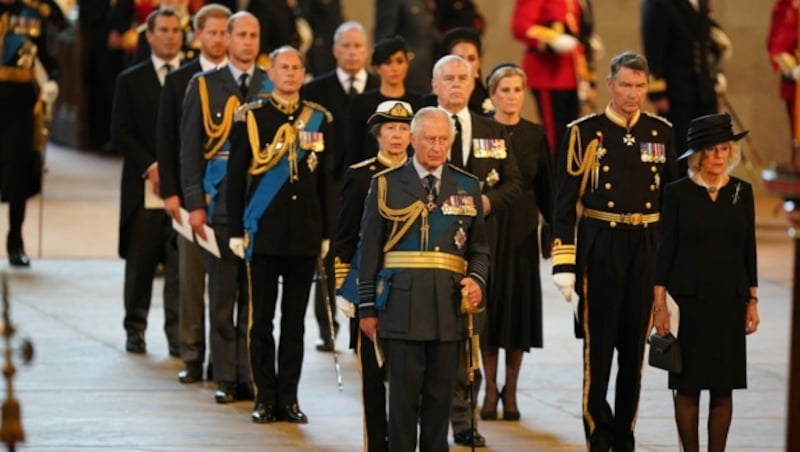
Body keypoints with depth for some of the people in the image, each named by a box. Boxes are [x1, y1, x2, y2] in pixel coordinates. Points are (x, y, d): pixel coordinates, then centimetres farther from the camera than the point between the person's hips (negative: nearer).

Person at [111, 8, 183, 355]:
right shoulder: (131, 80, 9)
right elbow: (121, 133, 3)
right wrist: (150, 167, -9)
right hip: (144, 186, 0)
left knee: (181, 264, -4)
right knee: (140, 262, 4)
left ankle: (178, 335, -2)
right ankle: (135, 330, 14)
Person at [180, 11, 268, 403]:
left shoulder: (273, 87, 6)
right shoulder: (204, 87, 5)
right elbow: (190, 149, 3)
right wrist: (194, 204, -4)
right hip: (220, 203, 0)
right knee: (222, 293, 3)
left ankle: (251, 375, 6)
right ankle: (226, 378, 9)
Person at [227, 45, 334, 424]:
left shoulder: (319, 118, 7)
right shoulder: (250, 116, 0)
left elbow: (326, 179, 10)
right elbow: (236, 176, 0)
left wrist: (326, 233, 7)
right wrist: (236, 230, -4)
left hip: (305, 233, 2)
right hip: (263, 232, -2)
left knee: (295, 319, 6)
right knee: (262, 318, 1)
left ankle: (289, 397, 12)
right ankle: (265, 398, 8)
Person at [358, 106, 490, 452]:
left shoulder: (468, 187, 12)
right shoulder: (386, 185, 5)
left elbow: (479, 249, 14)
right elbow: (370, 250, 5)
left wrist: (477, 280, -7)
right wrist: (367, 307, 1)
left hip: (449, 307, 2)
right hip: (402, 304, -2)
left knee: (441, 394, 5)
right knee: (404, 394, -2)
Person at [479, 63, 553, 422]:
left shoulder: (535, 135, 4)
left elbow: (545, 189, 7)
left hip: (522, 231, 2)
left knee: (519, 305, 3)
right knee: (489, 305, 2)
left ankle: (511, 391, 11)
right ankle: (490, 389, 11)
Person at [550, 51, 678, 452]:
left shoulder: (662, 133, 7)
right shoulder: (585, 133, -3)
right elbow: (565, 203, -5)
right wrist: (563, 264, -10)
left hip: (647, 250, 3)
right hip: (600, 249, -3)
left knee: (635, 345, 8)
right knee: (598, 344, 0)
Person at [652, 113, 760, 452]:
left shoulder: (742, 192, 5)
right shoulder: (678, 193, -2)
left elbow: (748, 249, 9)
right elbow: (665, 250, -2)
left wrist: (752, 301, 6)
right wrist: (659, 304, -6)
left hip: (730, 301, 2)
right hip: (689, 300, -2)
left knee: (723, 386, 3)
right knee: (688, 385, 1)